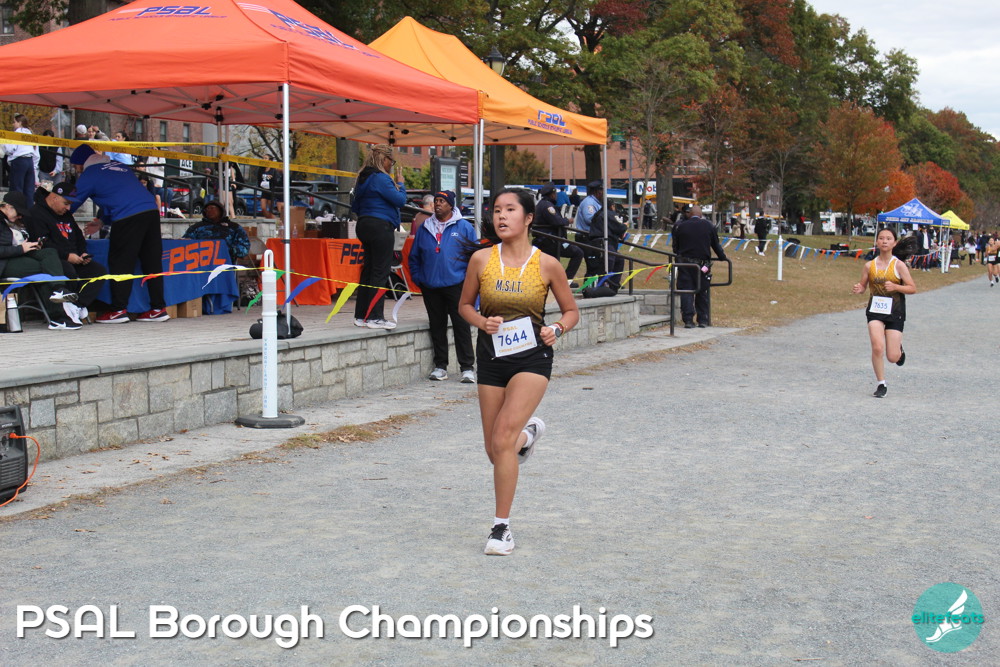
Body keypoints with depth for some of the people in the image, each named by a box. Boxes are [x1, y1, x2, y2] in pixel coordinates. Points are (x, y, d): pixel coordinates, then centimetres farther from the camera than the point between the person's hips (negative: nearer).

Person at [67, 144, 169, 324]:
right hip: (152, 210, 7)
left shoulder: (89, 175, 6)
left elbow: (72, 203, 11)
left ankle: (119, 310, 2)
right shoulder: (119, 166, 28)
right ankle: (158, 308, 10)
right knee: (152, 262, 9)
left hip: (127, 218, -7)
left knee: (120, 263, 2)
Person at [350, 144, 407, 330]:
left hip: (364, 225, 9)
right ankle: (374, 317, -7)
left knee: (368, 270, 12)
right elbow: (400, 200, -15)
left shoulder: (364, 178, 15)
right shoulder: (381, 178, -13)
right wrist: (399, 183, 0)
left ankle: (361, 315, 15)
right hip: (381, 227, -9)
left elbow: (356, 207, 21)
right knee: (380, 272, -6)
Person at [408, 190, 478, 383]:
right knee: (437, 327, 9)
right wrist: (417, 277, 8)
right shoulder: (424, 228, 12)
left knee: (461, 326, -3)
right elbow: (414, 256, 18)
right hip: (430, 287, 4)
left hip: (456, 285, -4)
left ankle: (467, 367, 0)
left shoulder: (464, 227, 2)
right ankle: (440, 366, 16)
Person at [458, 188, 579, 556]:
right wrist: (482, 322, -10)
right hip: (492, 357, 3)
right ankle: (528, 433, 47)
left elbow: (571, 311, 7)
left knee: (503, 437, -20)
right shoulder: (481, 259, -2)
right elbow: (465, 305, 11)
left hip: (532, 358, -3)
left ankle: (501, 526, -9)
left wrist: (557, 329, -14)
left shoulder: (547, 265, -5)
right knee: (494, 451, 9)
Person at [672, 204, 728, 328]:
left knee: (686, 293, 1)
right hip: (703, 265, 1)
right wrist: (723, 257, 24)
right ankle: (703, 320, 12)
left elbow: (675, 248, 9)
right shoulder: (709, 226, 2)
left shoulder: (680, 227, 2)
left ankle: (688, 320, -6)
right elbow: (716, 245, 9)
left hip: (685, 264, 0)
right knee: (702, 293, 10)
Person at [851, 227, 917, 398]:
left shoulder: (899, 265, -6)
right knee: (877, 348, -17)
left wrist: (895, 287, -21)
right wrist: (858, 289, -13)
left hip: (895, 311, -1)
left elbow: (912, 288, -4)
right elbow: (863, 286, 10)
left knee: (892, 357, -1)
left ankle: (899, 349, 38)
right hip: (875, 310, 1)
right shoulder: (869, 265, 1)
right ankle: (881, 384, 3)